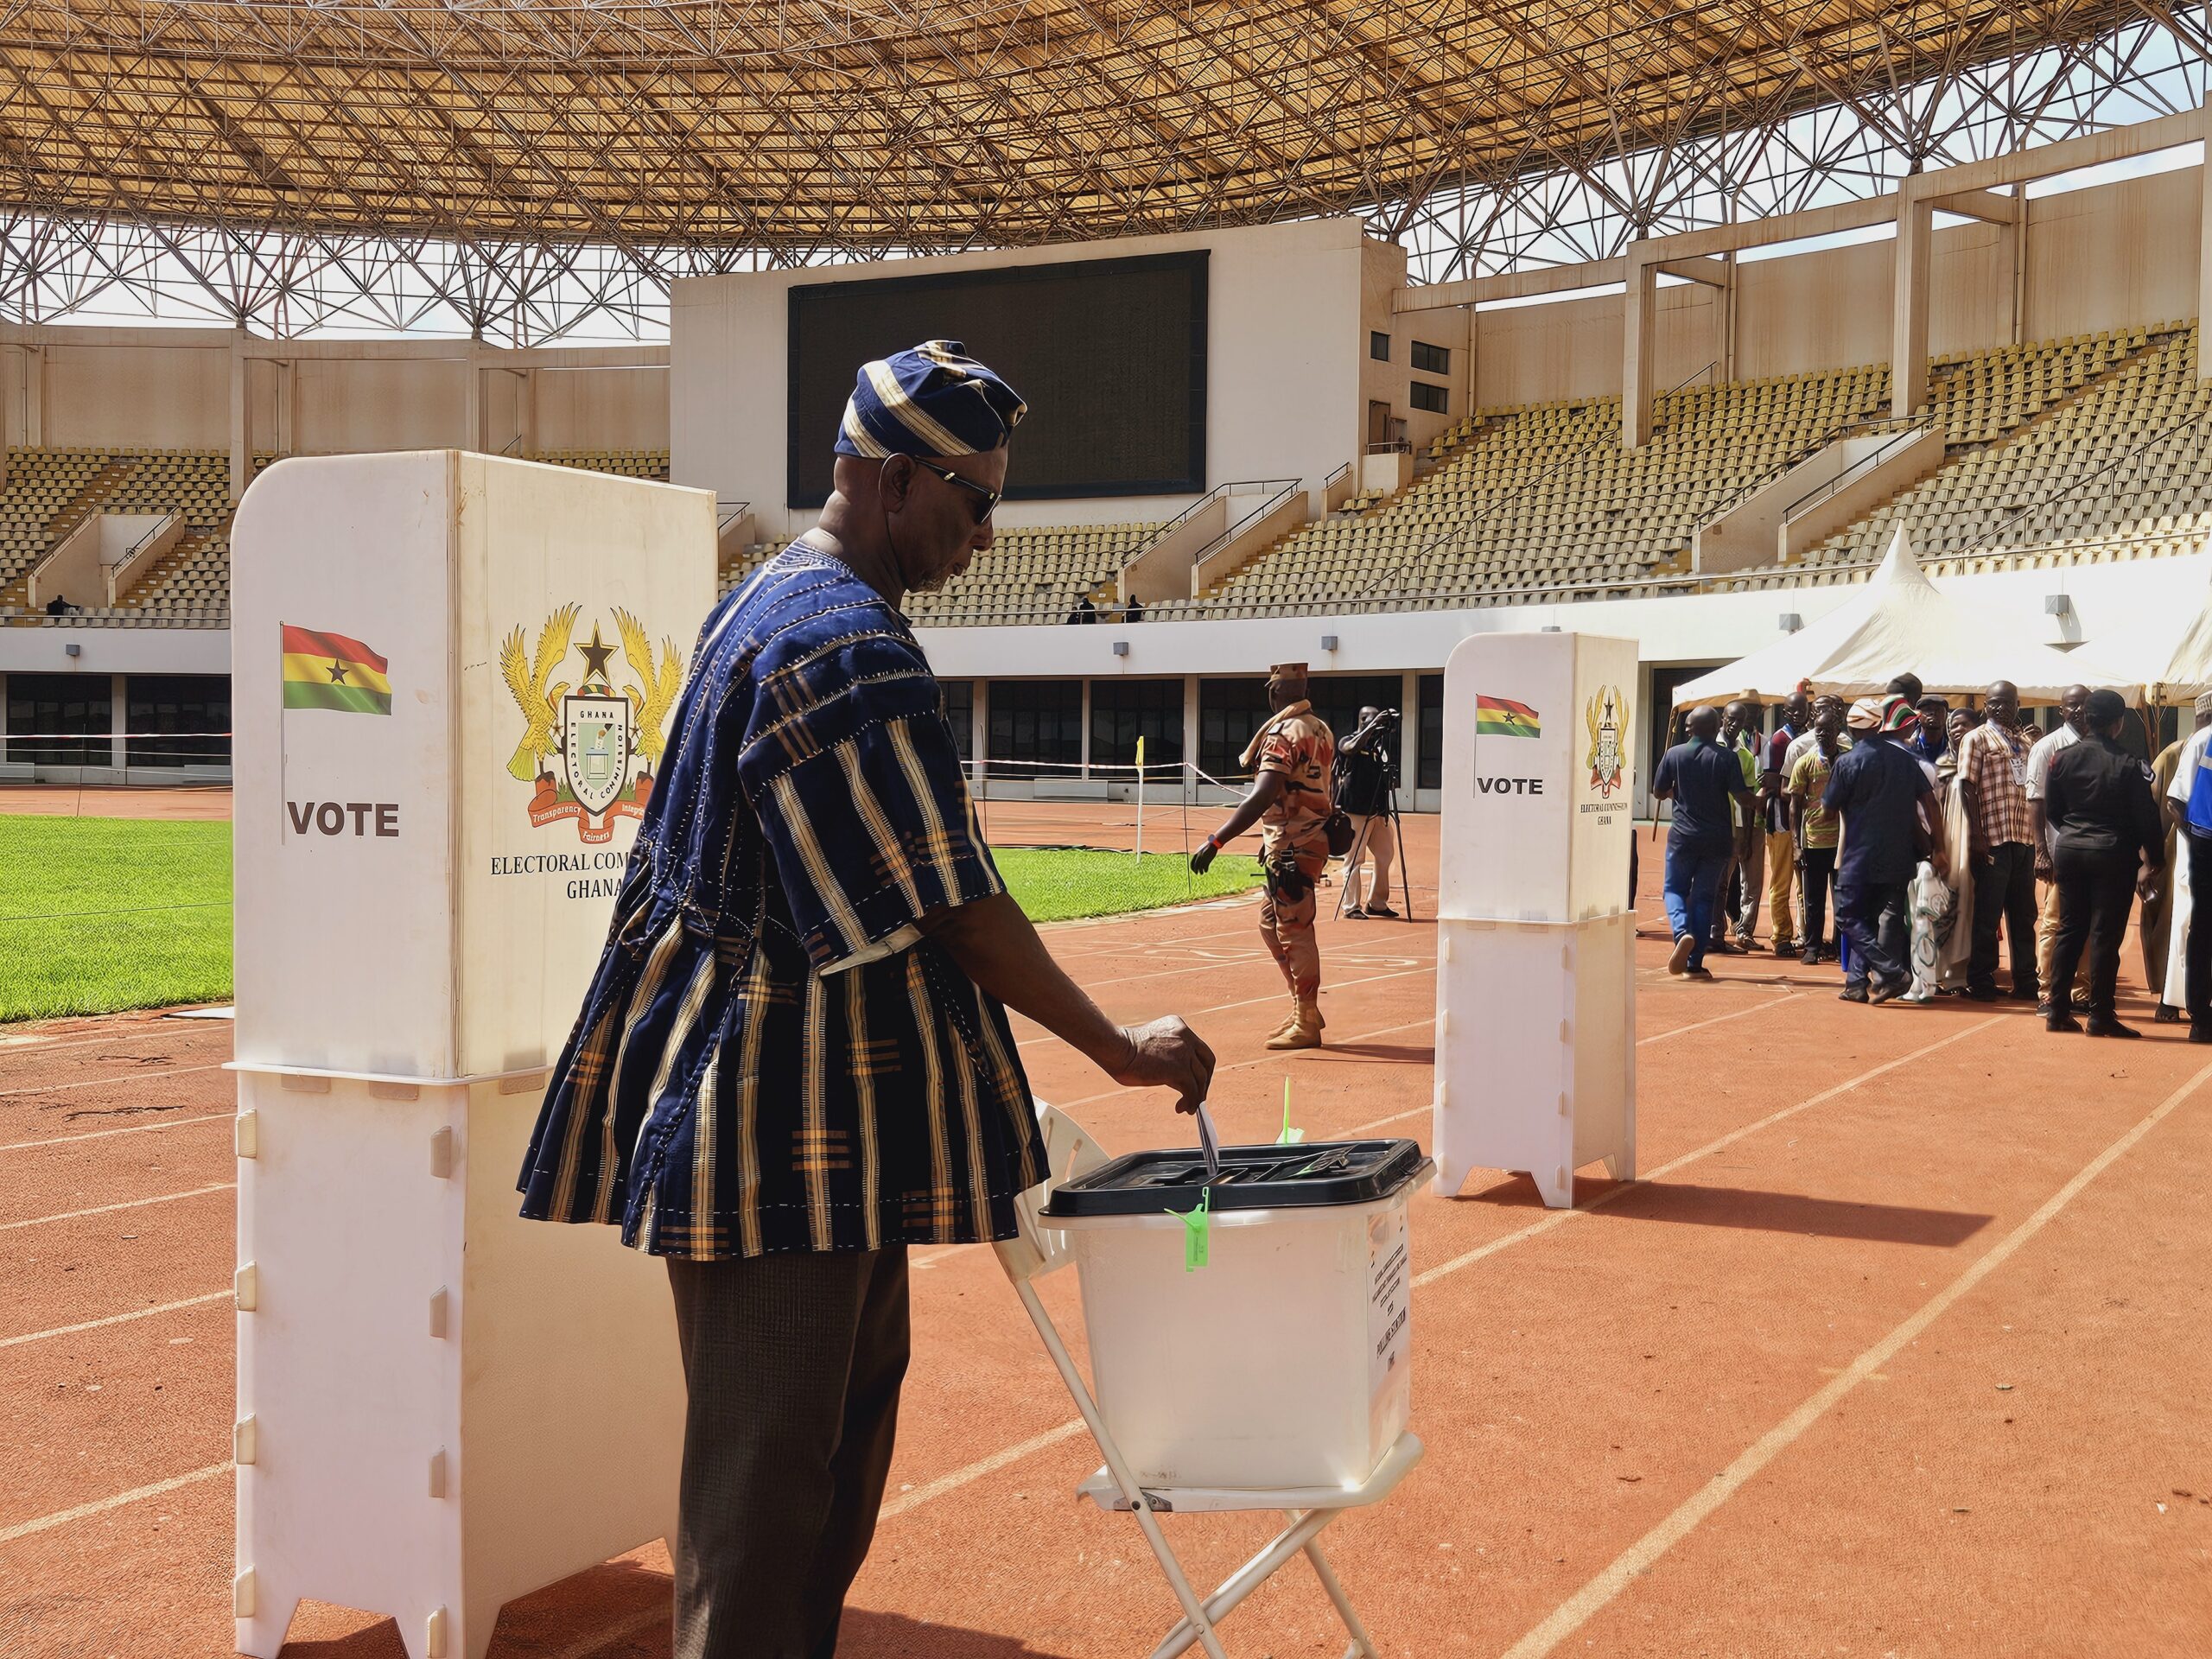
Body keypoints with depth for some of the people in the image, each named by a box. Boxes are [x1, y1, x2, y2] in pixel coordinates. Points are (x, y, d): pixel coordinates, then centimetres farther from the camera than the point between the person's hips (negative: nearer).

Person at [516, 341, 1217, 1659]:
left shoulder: (774, 604, 14)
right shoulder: (848, 647, -19)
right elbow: (950, 906, -19)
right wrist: (1114, 1045, -10)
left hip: (821, 1105, 11)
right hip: (786, 1107, -11)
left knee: (854, 1407, 19)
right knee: (767, 1452, -2)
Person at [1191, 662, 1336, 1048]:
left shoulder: (1283, 733, -17)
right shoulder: (1321, 729, 11)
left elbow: (1262, 797, -28)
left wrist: (1216, 842, -31)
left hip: (1291, 848, -9)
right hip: (1311, 839, 9)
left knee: (1295, 933, -2)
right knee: (1271, 924, 19)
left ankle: (1306, 1026, 4)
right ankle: (1305, 1011, 24)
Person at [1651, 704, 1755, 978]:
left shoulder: (1674, 754, -3)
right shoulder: (1727, 757, -6)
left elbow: (1658, 793, 4)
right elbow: (1742, 796, -10)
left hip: (1683, 835, 0)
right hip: (1717, 839, 0)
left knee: (1675, 889, 14)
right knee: (1704, 897, 8)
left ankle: (1683, 932, -17)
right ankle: (1694, 964, 5)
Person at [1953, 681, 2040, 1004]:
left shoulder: (2023, 742, 16)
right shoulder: (1977, 739, -1)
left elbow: (2033, 789, 18)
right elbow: (1968, 788, -7)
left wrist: (2037, 835, 10)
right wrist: (1977, 835, -14)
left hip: (2024, 837, 6)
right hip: (1993, 838, -6)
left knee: (2024, 913, 10)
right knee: (1988, 913, -1)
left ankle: (2026, 978, 17)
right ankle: (1981, 980, 7)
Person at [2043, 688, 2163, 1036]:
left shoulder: (2062, 759, 0)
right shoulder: (2128, 766, -13)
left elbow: (2051, 810, 8)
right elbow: (2146, 818, -9)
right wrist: (2152, 861, 2)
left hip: (2069, 851, 4)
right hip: (2112, 854, -4)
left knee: (2069, 930, 12)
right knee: (2105, 936, 1)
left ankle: (2059, 1011, 13)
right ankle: (2100, 1016, 4)